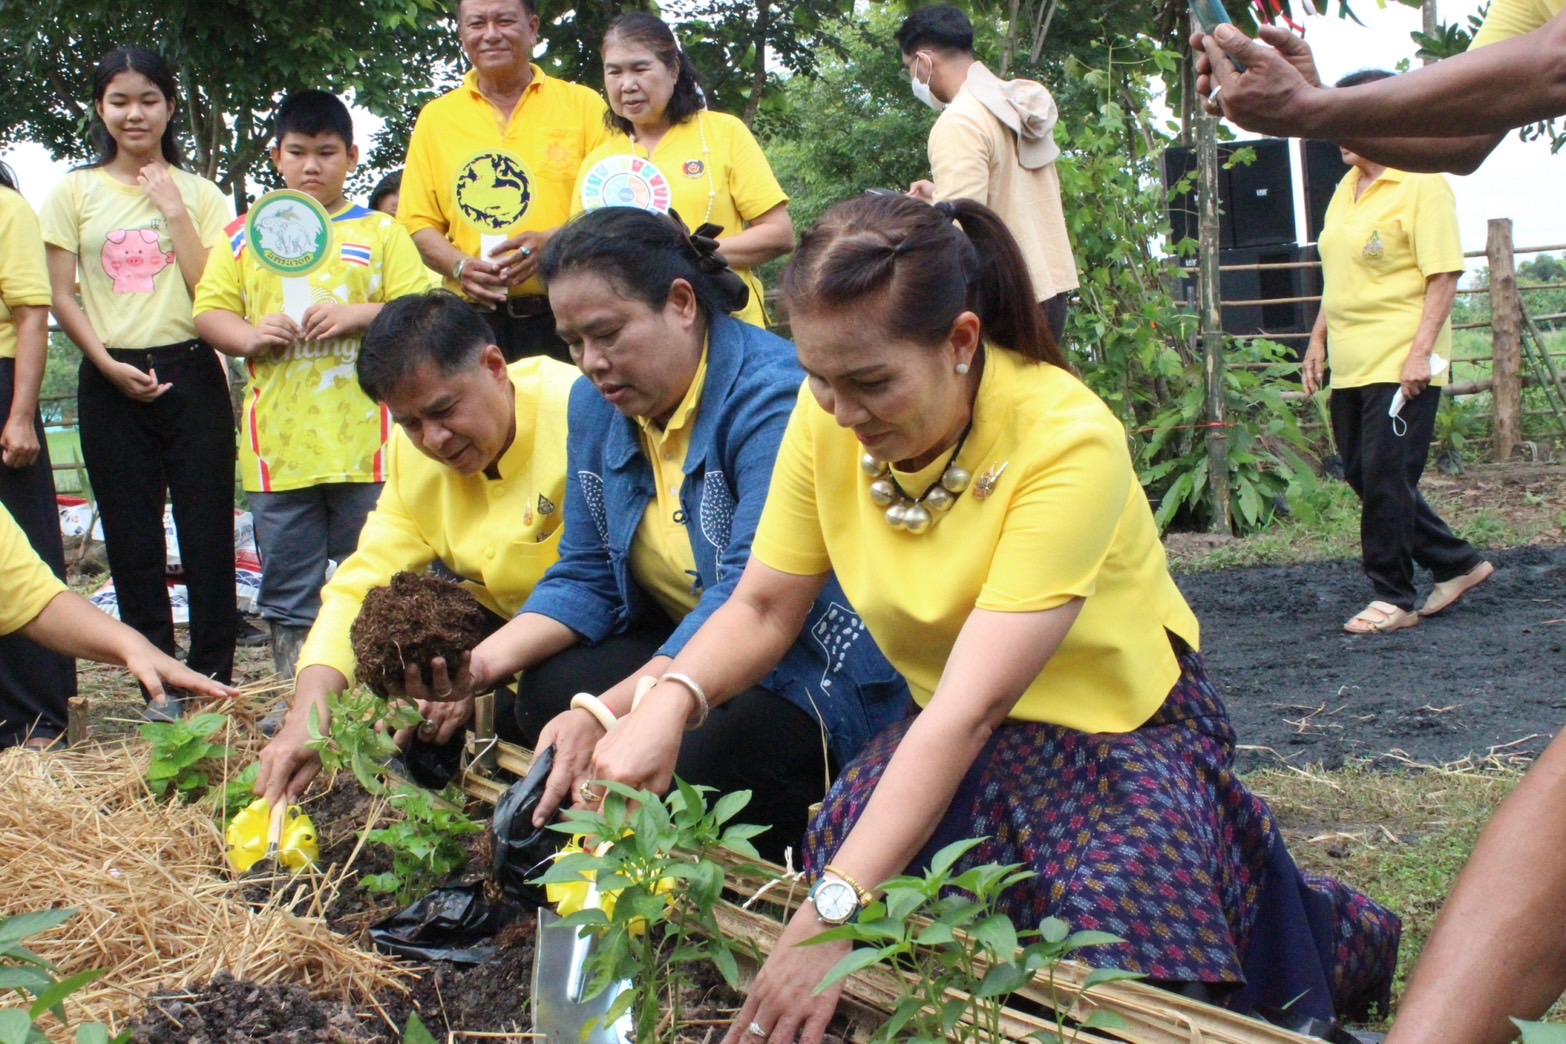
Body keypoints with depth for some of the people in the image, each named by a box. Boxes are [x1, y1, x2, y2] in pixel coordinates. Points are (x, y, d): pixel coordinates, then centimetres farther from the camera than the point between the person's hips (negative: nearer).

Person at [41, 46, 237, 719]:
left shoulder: (198, 194, 8)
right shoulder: (75, 193, 8)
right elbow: (62, 296, 3)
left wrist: (175, 210, -6)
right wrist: (109, 365, -9)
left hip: (190, 374, 0)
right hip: (111, 381, 1)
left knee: (207, 533, -3)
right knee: (133, 540, 3)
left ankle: (212, 676, 5)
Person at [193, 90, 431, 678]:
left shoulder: (381, 233, 10)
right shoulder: (246, 235, 14)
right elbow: (209, 311, 10)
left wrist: (359, 315, -13)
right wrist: (249, 335, -9)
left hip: (365, 439, -2)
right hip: (277, 446, 2)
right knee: (287, 588, 7)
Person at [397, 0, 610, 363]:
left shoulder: (583, 105, 9)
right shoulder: (435, 118, 14)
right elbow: (419, 223, 11)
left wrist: (553, 241, -14)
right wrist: (459, 266, -9)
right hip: (476, 319, 1)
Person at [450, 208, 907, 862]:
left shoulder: (772, 396, -23)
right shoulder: (595, 405, 3)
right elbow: (587, 577, 6)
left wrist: (609, 715, -41)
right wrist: (483, 663, -13)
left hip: (821, 665, -8)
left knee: (698, 764, -31)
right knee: (547, 696, -14)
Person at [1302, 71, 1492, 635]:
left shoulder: (1421, 185, -10)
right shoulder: (1347, 187, 15)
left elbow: (1444, 275, -15)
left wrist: (1421, 351, -21)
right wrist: (1319, 340, 19)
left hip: (1401, 365, -9)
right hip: (1350, 364, 9)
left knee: (1385, 480, -6)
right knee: (1363, 476, 10)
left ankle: (1393, 598, 8)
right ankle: (1458, 564, 24)